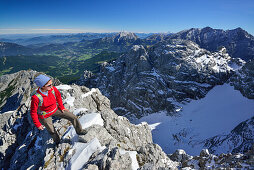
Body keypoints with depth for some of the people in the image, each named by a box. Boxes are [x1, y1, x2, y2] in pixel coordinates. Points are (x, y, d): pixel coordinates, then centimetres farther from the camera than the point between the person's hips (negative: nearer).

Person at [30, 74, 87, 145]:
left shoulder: (53, 89, -23)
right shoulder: (36, 98, -34)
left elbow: (58, 96, 1)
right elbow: (33, 112, -19)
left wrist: (61, 107, 5)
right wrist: (37, 124, -11)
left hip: (55, 109, 4)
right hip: (45, 116, -4)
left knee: (73, 117, 1)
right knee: (52, 131, 16)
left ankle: (79, 131, 26)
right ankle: (57, 142, 50)